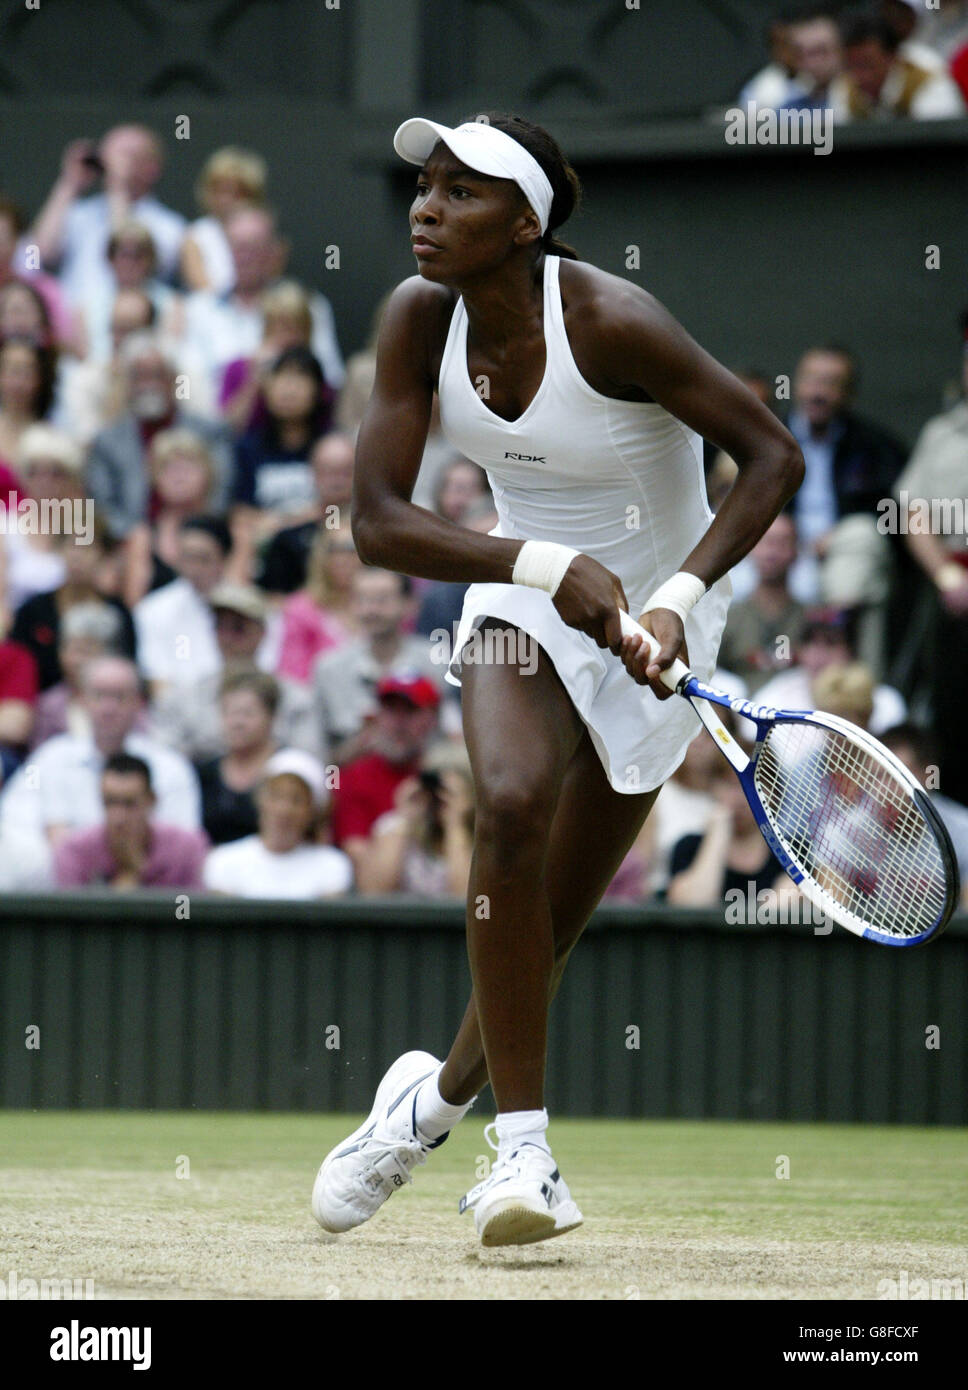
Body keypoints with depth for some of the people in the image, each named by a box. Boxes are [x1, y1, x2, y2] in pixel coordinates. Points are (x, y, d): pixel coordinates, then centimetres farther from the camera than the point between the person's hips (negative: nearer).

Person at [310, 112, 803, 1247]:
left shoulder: (612, 324, -26)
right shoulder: (421, 315, -13)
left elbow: (773, 455, -20)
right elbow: (376, 524, -16)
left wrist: (678, 599, -32)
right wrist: (552, 567, -30)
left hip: (655, 615, -2)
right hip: (521, 596, 2)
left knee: (547, 921, 1)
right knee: (510, 807, -28)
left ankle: (442, 1093, 33)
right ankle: (523, 1149, -21)